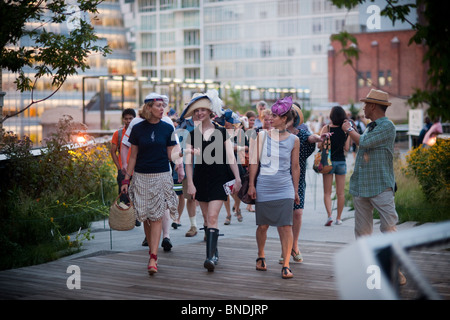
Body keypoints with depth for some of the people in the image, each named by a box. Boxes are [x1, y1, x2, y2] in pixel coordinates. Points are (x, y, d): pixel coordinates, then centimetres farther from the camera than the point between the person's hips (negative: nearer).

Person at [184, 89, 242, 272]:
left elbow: (230, 157, 1)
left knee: (213, 217, -14)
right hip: (201, 179, 3)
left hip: (219, 179, -3)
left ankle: (210, 257, -20)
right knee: (207, 218, 9)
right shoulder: (192, 134, 5)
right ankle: (214, 253, 22)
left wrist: (237, 178, -3)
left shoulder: (221, 132, 1)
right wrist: (190, 183, -2)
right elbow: (189, 161, 5)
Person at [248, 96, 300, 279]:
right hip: (264, 187, 1)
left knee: (286, 226, -9)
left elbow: (295, 167, 9)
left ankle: (286, 266, -6)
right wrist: (251, 185, 1)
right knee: (263, 226, 9)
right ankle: (261, 256, 32)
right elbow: (254, 161, 5)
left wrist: (296, 191, 11)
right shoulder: (262, 136, 2)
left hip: (285, 188, -1)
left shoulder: (293, 140, 3)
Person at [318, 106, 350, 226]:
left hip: (328, 161, -1)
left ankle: (329, 215, -13)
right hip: (341, 162, 2)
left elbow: (320, 145, -11)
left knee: (327, 192, 5)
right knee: (341, 193, 10)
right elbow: (347, 148, -1)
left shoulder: (326, 128, -8)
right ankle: (338, 218, 15)